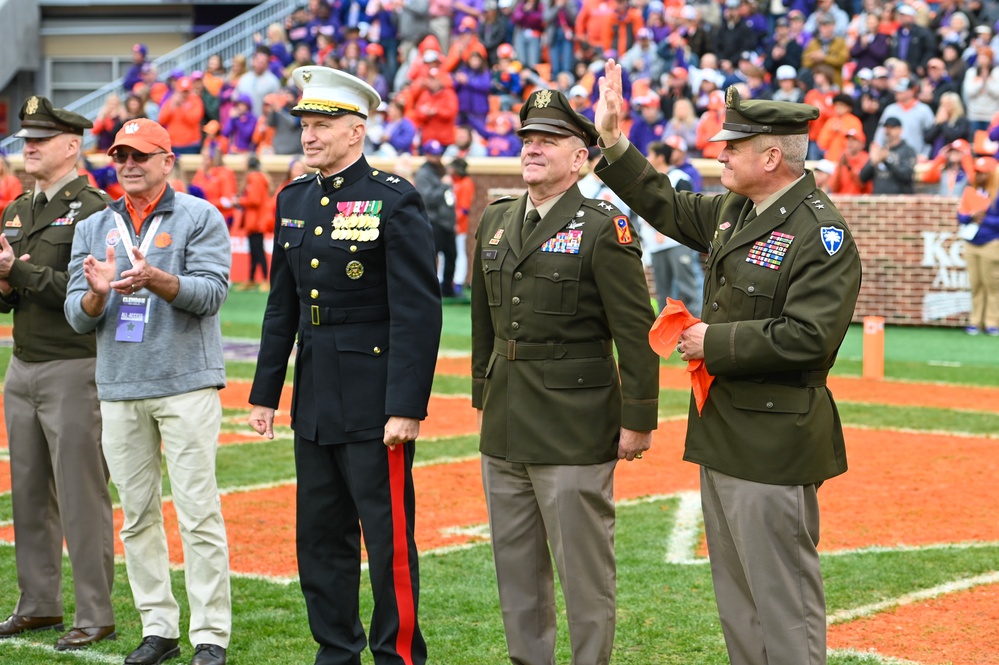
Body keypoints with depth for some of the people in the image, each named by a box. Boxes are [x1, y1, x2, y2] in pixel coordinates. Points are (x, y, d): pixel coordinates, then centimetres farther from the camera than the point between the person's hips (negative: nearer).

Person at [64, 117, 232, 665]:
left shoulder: (200, 218, 1)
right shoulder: (93, 229, 13)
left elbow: (210, 292, -12)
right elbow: (77, 317, 7)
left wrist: (155, 279, -28)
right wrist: (98, 293, -15)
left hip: (187, 383, -4)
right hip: (119, 389, 5)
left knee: (198, 511, -7)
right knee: (137, 514, 7)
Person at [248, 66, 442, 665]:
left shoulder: (396, 201, -11)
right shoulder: (295, 200, 10)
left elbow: (419, 312, -15)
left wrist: (406, 408, -19)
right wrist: (265, 391, 12)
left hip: (375, 402, -7)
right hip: (314, 401, 7)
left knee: (389, 537, -1)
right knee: (321, 537, 13)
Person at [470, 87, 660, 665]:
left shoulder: (604, 228, -11)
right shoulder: (496, 221, 11)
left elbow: (636, 331, -12)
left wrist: (638, 420, -13)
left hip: (574, 428, -7)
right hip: (505, 425, 7)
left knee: (583, 566, 0)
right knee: (515, 563, 14)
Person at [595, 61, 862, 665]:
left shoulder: (822, 233, -17)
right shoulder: (733, 211, 10)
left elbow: (806, 338, -25)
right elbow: (666, 206, 27)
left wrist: (715, 342, -17)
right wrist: (613, 144, 19)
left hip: (773, 442, -9)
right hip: (723, 433, 9)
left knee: (783, 600, -4)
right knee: (735, 593, 17)